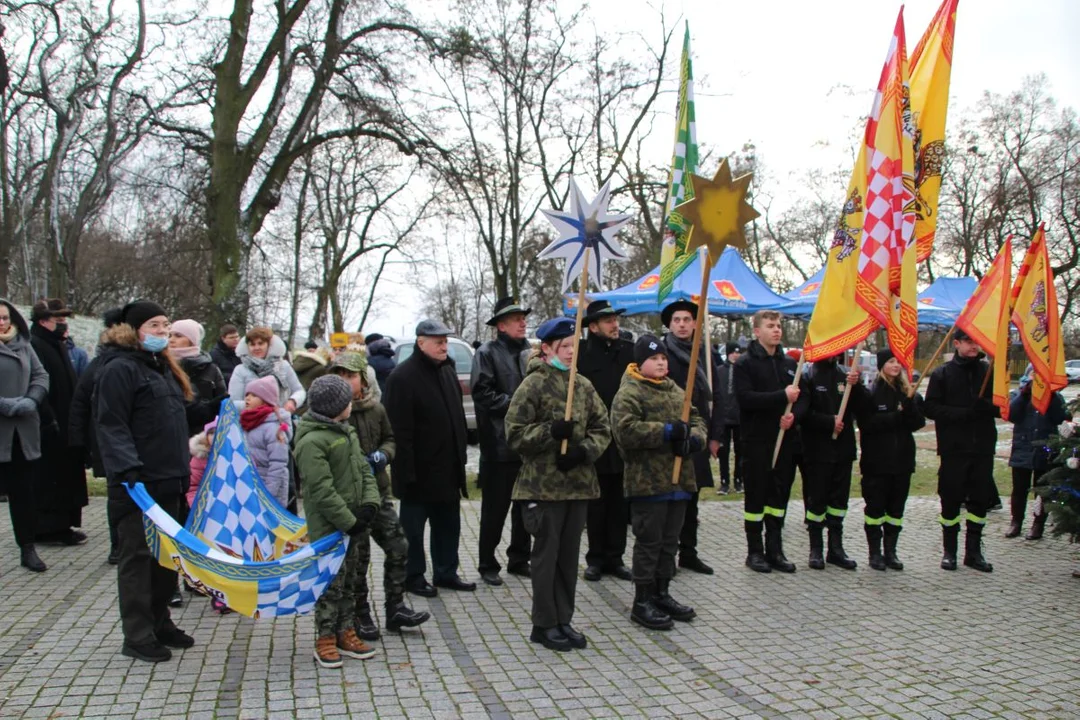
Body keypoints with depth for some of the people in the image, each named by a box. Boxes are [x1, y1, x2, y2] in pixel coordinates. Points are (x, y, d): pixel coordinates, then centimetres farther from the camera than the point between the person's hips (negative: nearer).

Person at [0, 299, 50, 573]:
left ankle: (27, 548, 19)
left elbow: (41, 376, 8)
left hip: (24, 432, 4)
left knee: (23, 492, 10)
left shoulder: (23, 345, 9)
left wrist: (31, 400, -8)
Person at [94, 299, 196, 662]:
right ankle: (137, 636, 9)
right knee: (138, 557, 0)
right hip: (139, 484, -8)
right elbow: (111, 426, -17)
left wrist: (183, 469, 20)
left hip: (168, 482, 9)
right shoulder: (119, 369, -10)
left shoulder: (163, 366, 18)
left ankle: (160, 623, 26)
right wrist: (129, 472, -27)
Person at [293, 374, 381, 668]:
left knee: (350, 579, 16)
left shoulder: (346, 430, 10)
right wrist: (349, 522, -19)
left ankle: (345, 633, 28)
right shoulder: (312, 441, -19)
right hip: (328, 527, -9)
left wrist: (369, 502, -4)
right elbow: (322, 491, -22)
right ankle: (325, 639, 14)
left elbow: (363, 468, 11)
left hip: (352, 521, 9)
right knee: (331, 583, 1)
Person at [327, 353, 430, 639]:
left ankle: (395, 608, 20)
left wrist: (383, 454, -5)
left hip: (378, 490, 5)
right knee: (357, 557, 6)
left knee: (398, 547, 6)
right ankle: (360, 614, 22)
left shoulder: (376, 409, 2)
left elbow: (390, 438, 16)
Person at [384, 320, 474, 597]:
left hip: (448, 468, 8)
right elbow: (400, 430, -18)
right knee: (414, 526, 8)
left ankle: (446, 572, 29)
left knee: (448, 523, 16)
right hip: (419, 470, -7)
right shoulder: (403, 377, -15)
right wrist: (406, 471, -21)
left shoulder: (447, 370, 10)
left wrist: (460, 457, 14)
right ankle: (414, 576, 22)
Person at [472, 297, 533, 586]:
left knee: (526, 507, 14)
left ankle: (519, 560, 29)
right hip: (500, 445, -5)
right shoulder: (488, 353, -5)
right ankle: (488, 565, 17)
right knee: (495, 509, 4)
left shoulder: (530, 351, 12)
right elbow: (483, 394, -14)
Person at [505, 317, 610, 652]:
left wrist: (584, 450, -11)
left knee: (569, 554, 12)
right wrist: (551, 431, -23)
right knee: (546, 554, 3)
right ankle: (544, 624, 16)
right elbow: (515, 435, -10)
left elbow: (602, 428, 8)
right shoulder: (533, 385, -7)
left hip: (578, 482, 5)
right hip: (544, 484, -5)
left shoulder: (583, 385, 8)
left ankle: (564, 620, 24)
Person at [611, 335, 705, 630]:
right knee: (649, 542, -1)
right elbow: (625, 429, -22)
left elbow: (697, 421, 16)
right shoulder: (628, 393, -9)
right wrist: (667, 431, -22)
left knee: (670, 541, 15)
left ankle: (661, 594, 29)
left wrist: (694, 438, -7)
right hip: (647, 481, -7)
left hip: (678, 479, 8)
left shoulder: (676, 392, 16)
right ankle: (642, 602, 11)